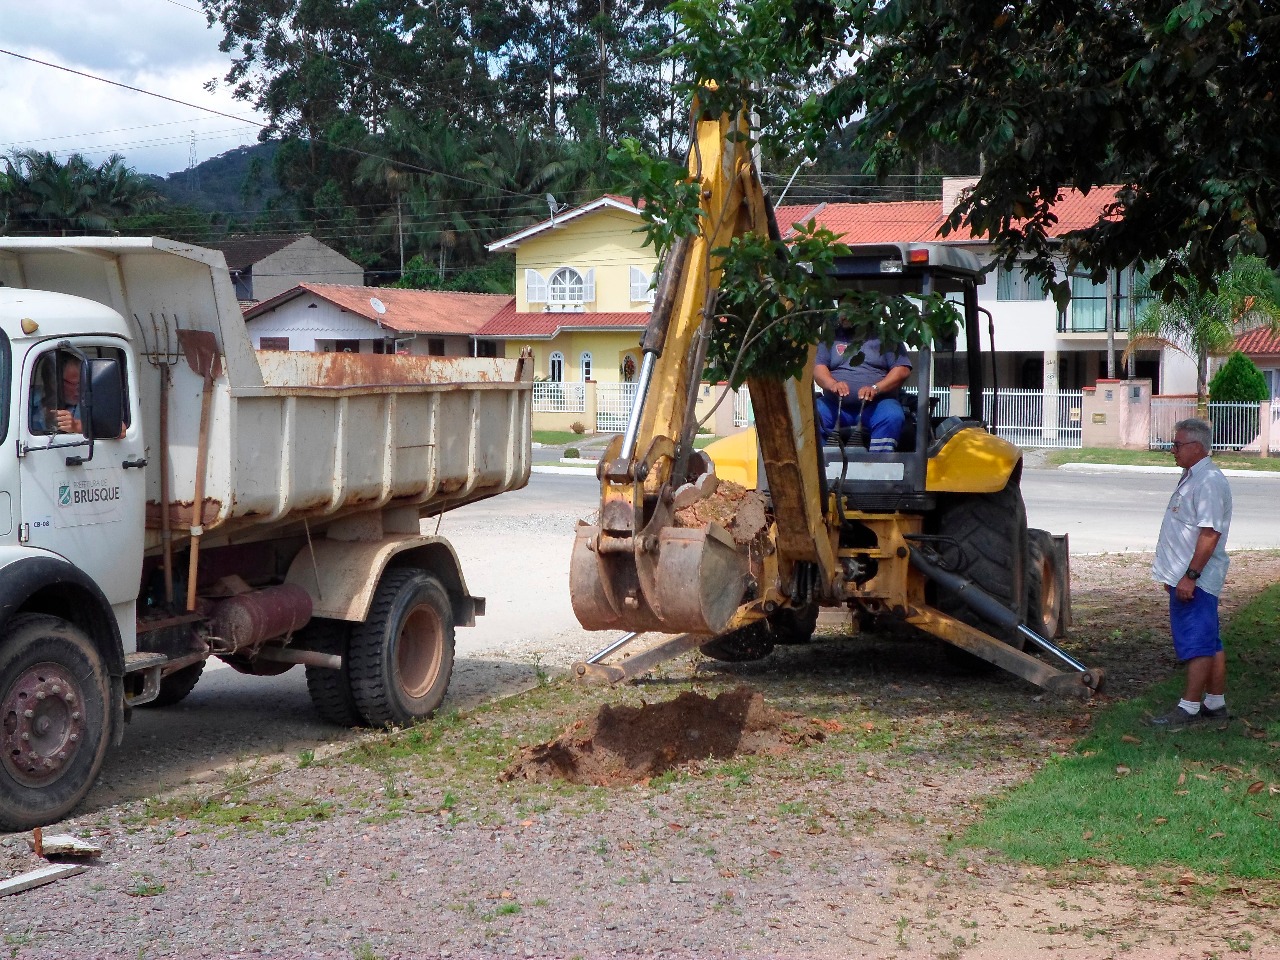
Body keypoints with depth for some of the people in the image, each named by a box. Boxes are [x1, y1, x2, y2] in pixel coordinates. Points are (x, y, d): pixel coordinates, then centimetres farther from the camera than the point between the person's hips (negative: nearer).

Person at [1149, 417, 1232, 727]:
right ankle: (1216, 703, 20)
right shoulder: (1192, 478, 16)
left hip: (1196, 580, -11)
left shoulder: (1209, 481, -18)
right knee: (1210, 643, 14)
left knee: (1198, 643, -6)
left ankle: (1189, 708, -5)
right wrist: (1173, 574, 23)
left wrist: (1190, 575, -25)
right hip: (1184, 577, 11)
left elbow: (1210, 533, -24)